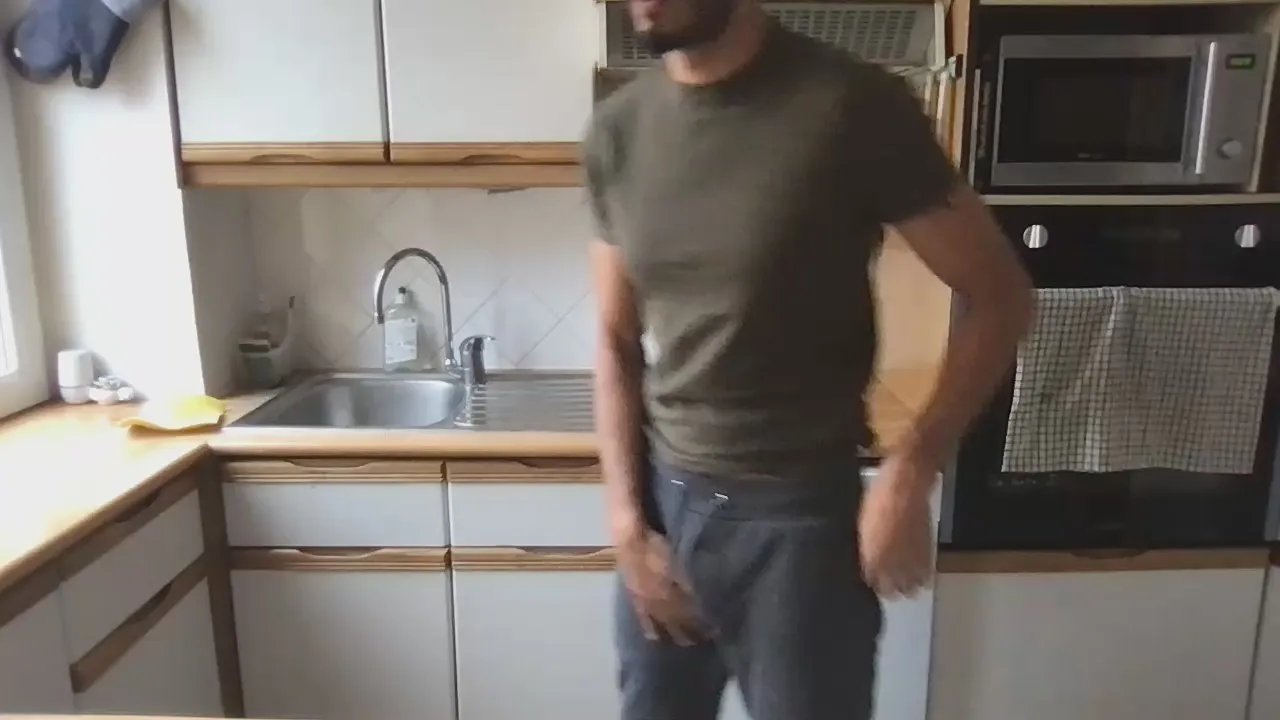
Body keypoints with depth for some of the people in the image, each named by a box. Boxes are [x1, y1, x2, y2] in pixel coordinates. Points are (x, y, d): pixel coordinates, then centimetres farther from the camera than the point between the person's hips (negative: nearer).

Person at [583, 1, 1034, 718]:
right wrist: (627, 522, 1)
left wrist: (909, 474, -15)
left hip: (800, 519, -4)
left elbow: (999, 297, -7)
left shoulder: (850, 106, -14)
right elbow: (618, 345, 6)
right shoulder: (616, 132, 1)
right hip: (664, 503, 5)